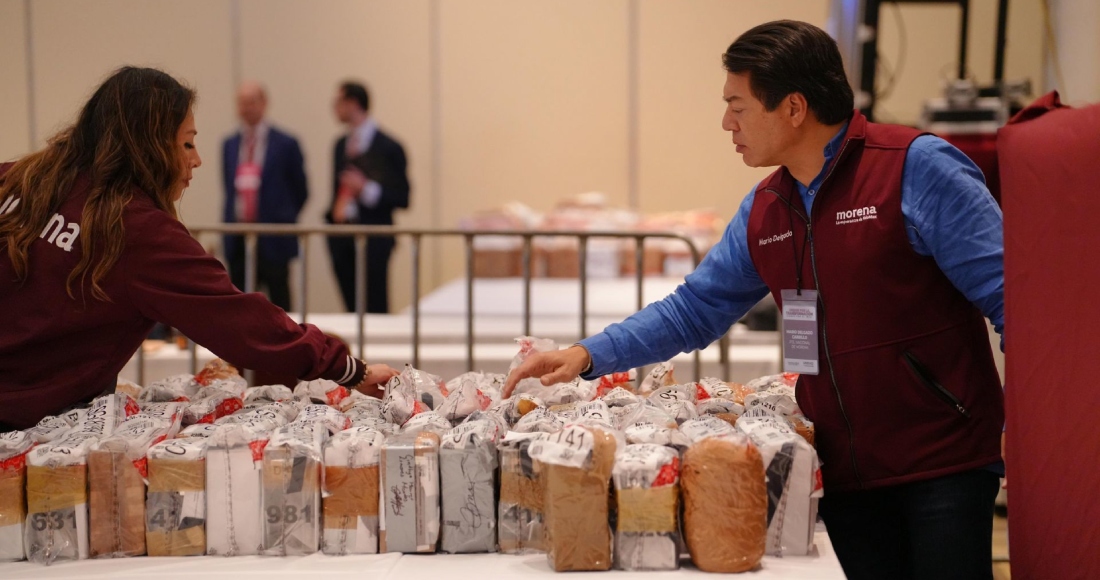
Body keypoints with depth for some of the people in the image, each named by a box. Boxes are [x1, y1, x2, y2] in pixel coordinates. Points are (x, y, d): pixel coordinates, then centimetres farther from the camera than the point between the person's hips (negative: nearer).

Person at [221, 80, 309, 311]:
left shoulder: (285, 145, -2)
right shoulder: (229, 145, 12)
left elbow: (300, 191, 5)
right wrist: (230, 223, 12)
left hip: (272, 240, -4)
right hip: (238, 240, 4)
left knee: (279, 308, 0)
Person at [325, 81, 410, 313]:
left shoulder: (388, 147, -6)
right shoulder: (341, 145, 14)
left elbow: (402, 198, -7)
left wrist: (366, 188, -19)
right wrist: (334, 212, 7)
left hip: (373, 241, -6)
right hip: (342, 240, 6)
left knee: (375, 311, -6)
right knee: (353, 309, 7)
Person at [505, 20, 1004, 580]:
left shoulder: (916, 168, -11)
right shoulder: (763, 210, 8)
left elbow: (1005, 292, -13)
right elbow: (693, 309, 15)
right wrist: (587, 355, 5)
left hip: (942, 464, -5)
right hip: (846, 469, 6)